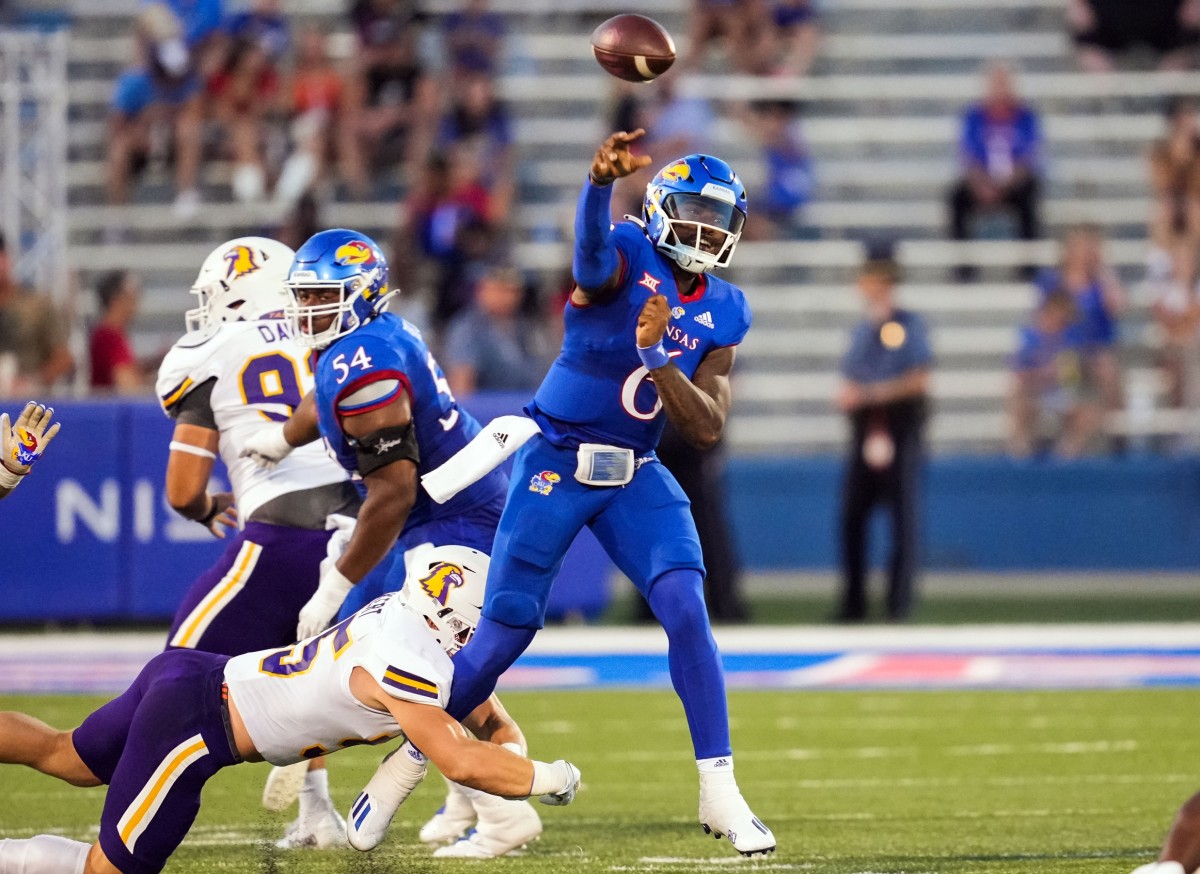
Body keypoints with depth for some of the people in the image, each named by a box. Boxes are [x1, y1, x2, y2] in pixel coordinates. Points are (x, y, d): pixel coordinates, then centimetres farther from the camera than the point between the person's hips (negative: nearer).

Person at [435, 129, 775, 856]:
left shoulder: (723, 313, 3)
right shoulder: (626, 259, -13)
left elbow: (707, 428, -4)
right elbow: (592, 252, -40)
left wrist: (657, 358, -22)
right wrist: (601, 181, -63)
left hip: (635, 474, 4)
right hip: (555, 462, -4)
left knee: (687, 610, -14)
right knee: (506, 631, -2)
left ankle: (720, 794, -11)